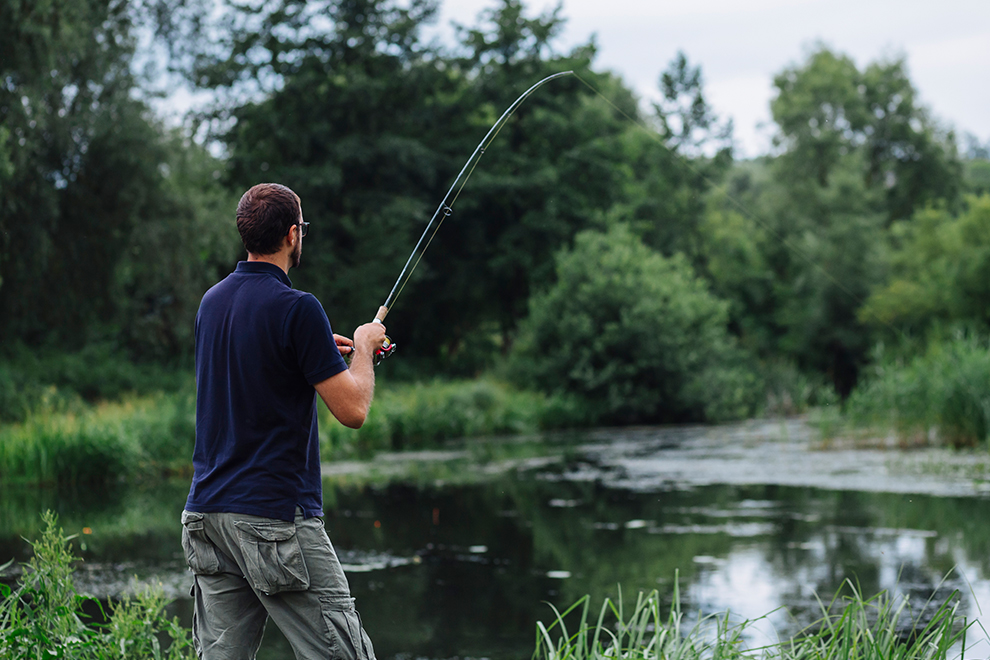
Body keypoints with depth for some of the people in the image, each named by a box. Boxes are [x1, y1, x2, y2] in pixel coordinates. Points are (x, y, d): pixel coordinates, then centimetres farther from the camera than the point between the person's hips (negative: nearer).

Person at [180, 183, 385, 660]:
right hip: (276, 516, -8)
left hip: (208, 512, 8)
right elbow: (352, 409, -12)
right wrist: (363, 347, 6)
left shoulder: (212, 302, 11)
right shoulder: (296, 308, -13)